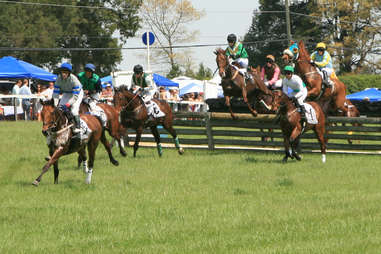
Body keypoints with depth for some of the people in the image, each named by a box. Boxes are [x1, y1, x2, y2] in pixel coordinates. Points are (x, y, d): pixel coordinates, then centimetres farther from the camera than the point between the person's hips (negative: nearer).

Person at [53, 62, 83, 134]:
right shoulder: (59, 79, -22)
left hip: (78, 93, -5)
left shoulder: (74, 79, -35)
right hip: (66, 94, 6)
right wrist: (55, 104, -30)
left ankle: (77, 130, -20)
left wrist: (68, 104, -43)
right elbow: (56, 93, -17)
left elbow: (75, 96, -34)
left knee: (74, 110, -23)